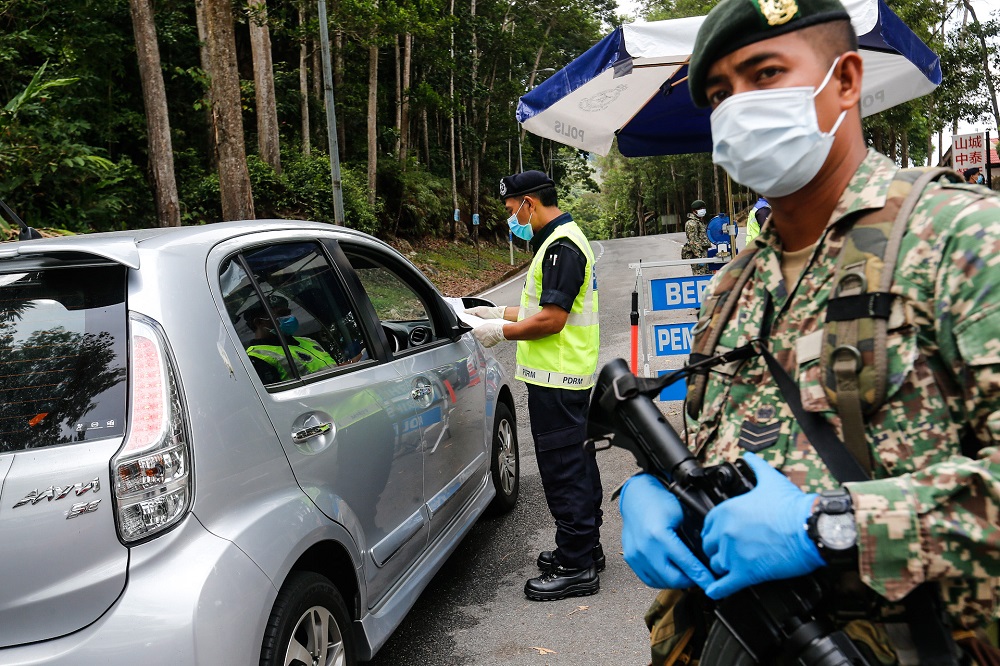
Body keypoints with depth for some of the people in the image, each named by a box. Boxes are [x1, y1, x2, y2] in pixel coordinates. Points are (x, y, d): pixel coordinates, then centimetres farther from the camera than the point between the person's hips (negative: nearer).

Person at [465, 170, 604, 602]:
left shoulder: (561, 247, -18)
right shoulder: (566, 239, 16)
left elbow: (551, 320, -23)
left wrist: (500, 332, -12)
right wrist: (501, 313, 18)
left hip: (556, 379, -11)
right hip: (573, 375, 11)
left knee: (563, 470, -4)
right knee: (577, 463, 17)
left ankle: (575, 568, 6)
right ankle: (585, 548, 30)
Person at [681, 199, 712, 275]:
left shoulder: (701, 221, 20)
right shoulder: (691, 223, -13)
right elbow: (693, 241, -19)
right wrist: (699, 256, -24)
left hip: (704, 252, 10)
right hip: (697, 253, -10)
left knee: (708, 274, 12)